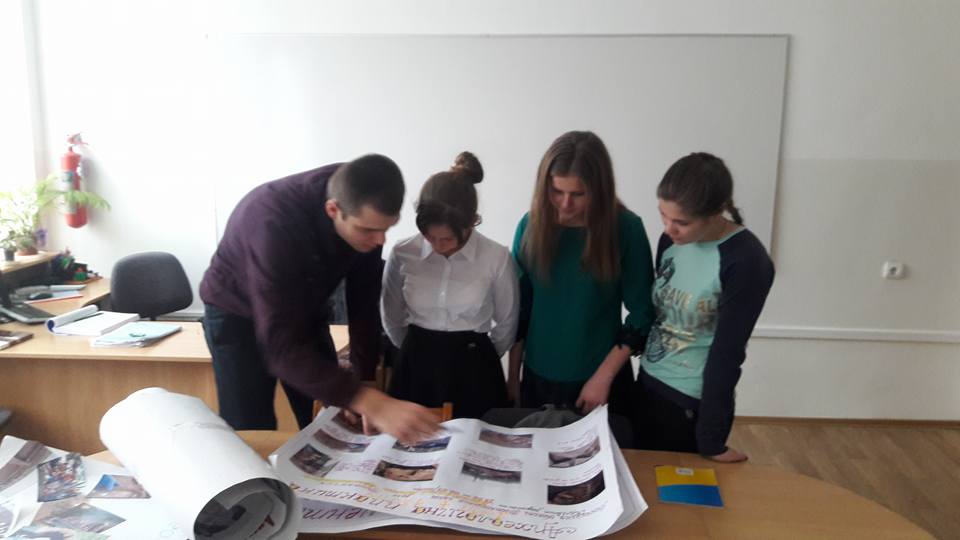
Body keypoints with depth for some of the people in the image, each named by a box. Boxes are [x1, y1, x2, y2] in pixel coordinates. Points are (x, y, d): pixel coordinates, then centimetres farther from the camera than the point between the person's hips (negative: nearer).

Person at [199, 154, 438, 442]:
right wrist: (373, 404, -52)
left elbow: (363, 302, -11)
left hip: (305, 311, 5)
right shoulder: (274, 224, -39)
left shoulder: (365, 215, -23)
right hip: (238, 317, -4)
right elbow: (283, 348, -43)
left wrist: (365, 379, -16)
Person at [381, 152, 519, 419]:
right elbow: (392, 319, 8)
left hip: (473, 371, -1)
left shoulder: (497, 258, -13)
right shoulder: (402, 254, -9)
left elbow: (507, 322, 4)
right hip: (416, 369, 2)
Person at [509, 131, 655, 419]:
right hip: (539, 378, 2)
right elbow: (519, 308, 0)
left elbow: (642, 313, -7)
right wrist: (513, 375, 5)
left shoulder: (625, 228, -13)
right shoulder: (531, 225, -7)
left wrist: (603, 377, -10)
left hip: (600, 380, -2)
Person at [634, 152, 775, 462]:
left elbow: (727, 354, -19)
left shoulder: (746, 263, -22)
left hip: (691, 402, -6)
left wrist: (712, 440, -12)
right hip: (647, 382, 6)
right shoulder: (672, 239, -4)